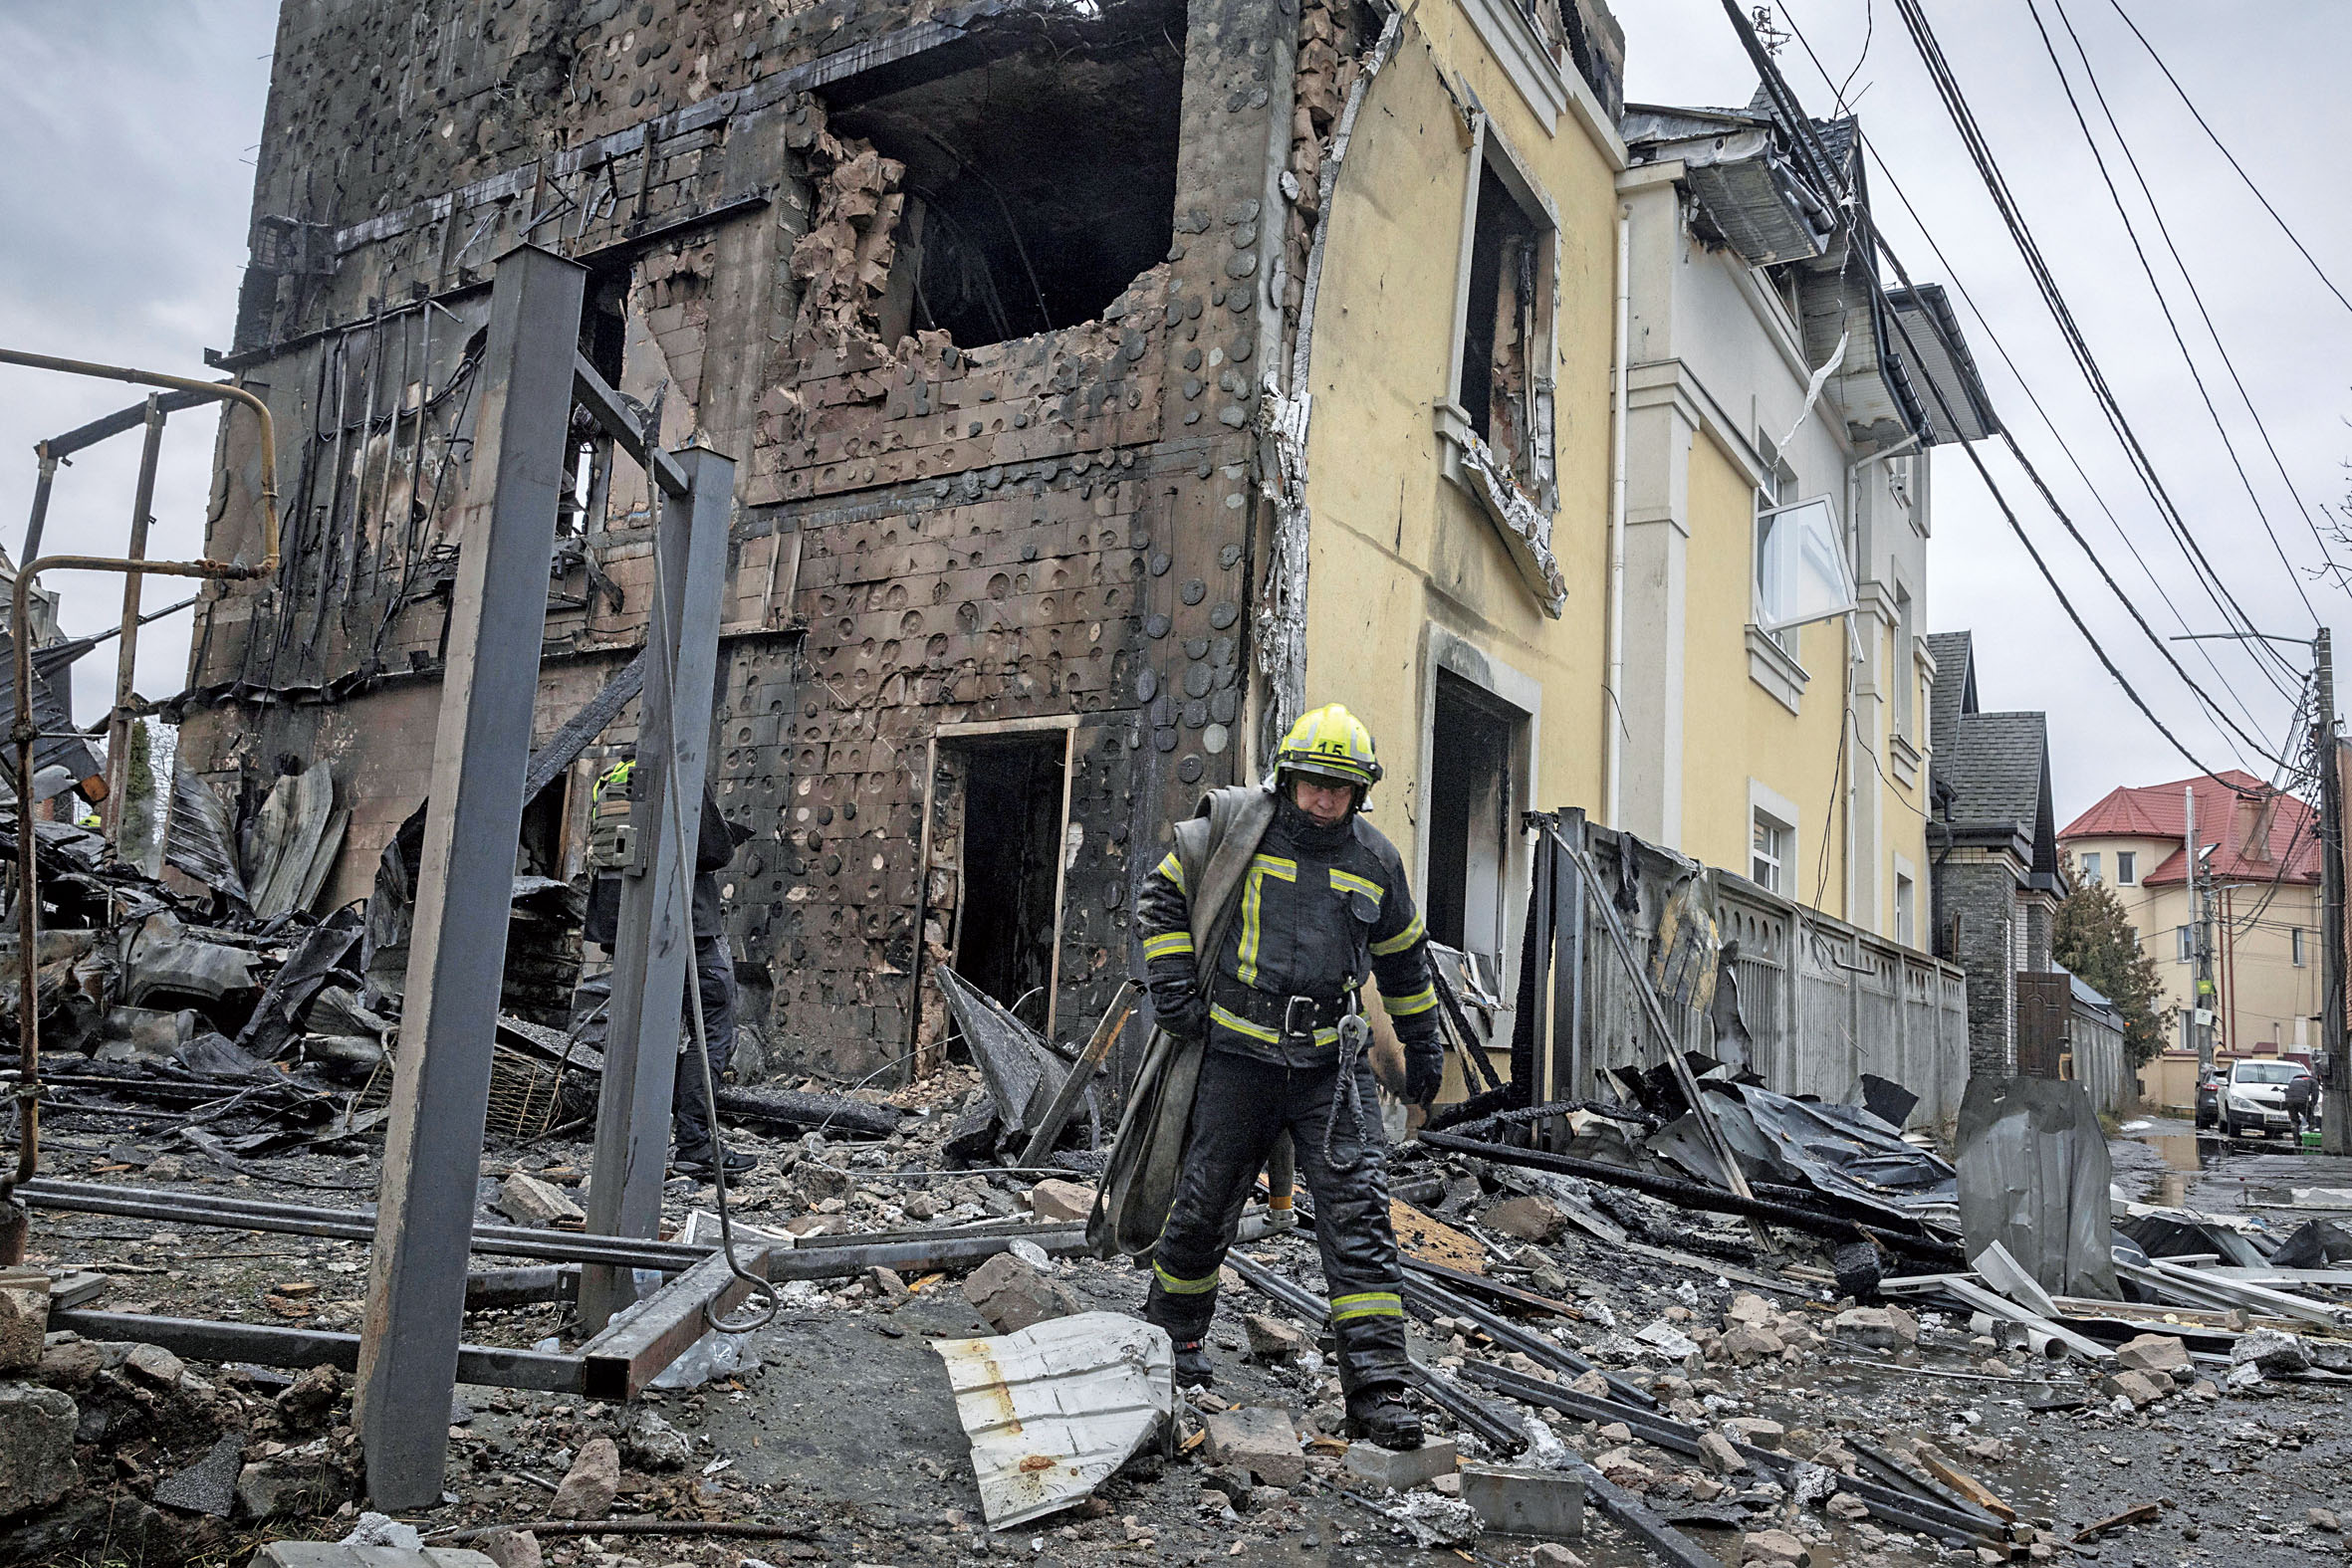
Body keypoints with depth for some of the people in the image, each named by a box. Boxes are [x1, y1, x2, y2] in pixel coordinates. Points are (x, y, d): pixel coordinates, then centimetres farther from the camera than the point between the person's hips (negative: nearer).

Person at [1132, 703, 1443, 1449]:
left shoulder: (1375, 860, 5)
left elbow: (1404, 958, 20)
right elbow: (1160, 896, 8)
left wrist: (1422, 1045, 24)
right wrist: (1173, 987, -2)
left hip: (1332, 1060, 2)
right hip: (1241, 1053, -1)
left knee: (1359, 1213, -7)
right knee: (1205, 1204, 8)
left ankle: (1376, 1387, -4)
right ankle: (1171, 1331, 34)